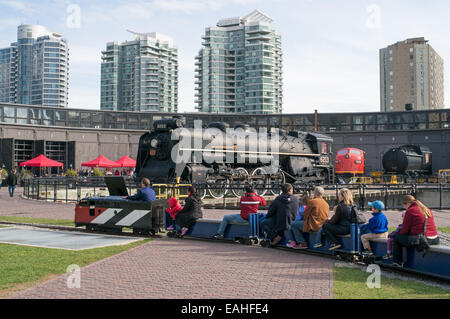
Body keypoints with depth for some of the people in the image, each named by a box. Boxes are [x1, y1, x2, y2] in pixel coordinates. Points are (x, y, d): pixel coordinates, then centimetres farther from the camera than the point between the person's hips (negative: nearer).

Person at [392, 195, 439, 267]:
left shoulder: (410, 211, -6)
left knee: (396, 238, 7)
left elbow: (405, 230, -4)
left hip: (420, 240, -9)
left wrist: (398, 233, 16)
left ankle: (398, 263, 10)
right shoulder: (427, 209, 18)